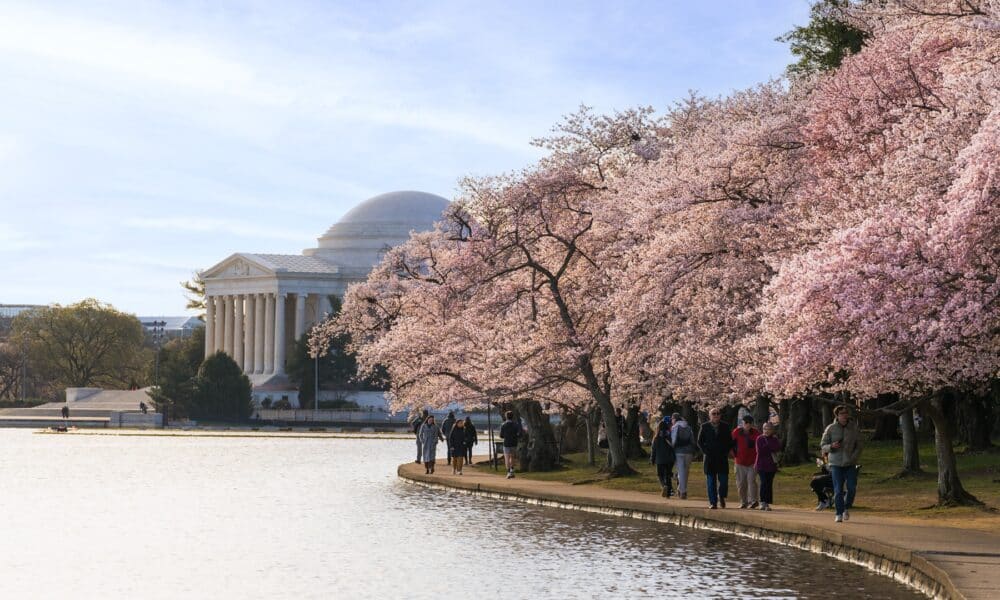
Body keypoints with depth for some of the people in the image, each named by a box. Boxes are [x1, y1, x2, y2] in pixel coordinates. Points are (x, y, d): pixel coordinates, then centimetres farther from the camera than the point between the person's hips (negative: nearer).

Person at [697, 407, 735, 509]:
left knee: (723, 480, -4)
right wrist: (705, 451, -5)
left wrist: (726, 451, -2)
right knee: (711, 481, 0)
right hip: (710, 458, 0)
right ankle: (713, 502, 5)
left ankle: (721, 497, 21)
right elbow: (700, 442, 8)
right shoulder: (704, 427, 6)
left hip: (722, 458, 0)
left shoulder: (725, 427, 8)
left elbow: (730, 441, 11)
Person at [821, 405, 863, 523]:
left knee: (852, 488, -6)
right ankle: (839, 514, 5)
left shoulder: (854, 429, 2)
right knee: (838, 490, -5)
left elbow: (858, 446, 6)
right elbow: (823, 445, 4)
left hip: (850, 464, 1)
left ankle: (847, 508, 20)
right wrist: (831, 446, -17)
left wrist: (854, 458, -8)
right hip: (836, 463, -1)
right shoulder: (831, 428, -1)